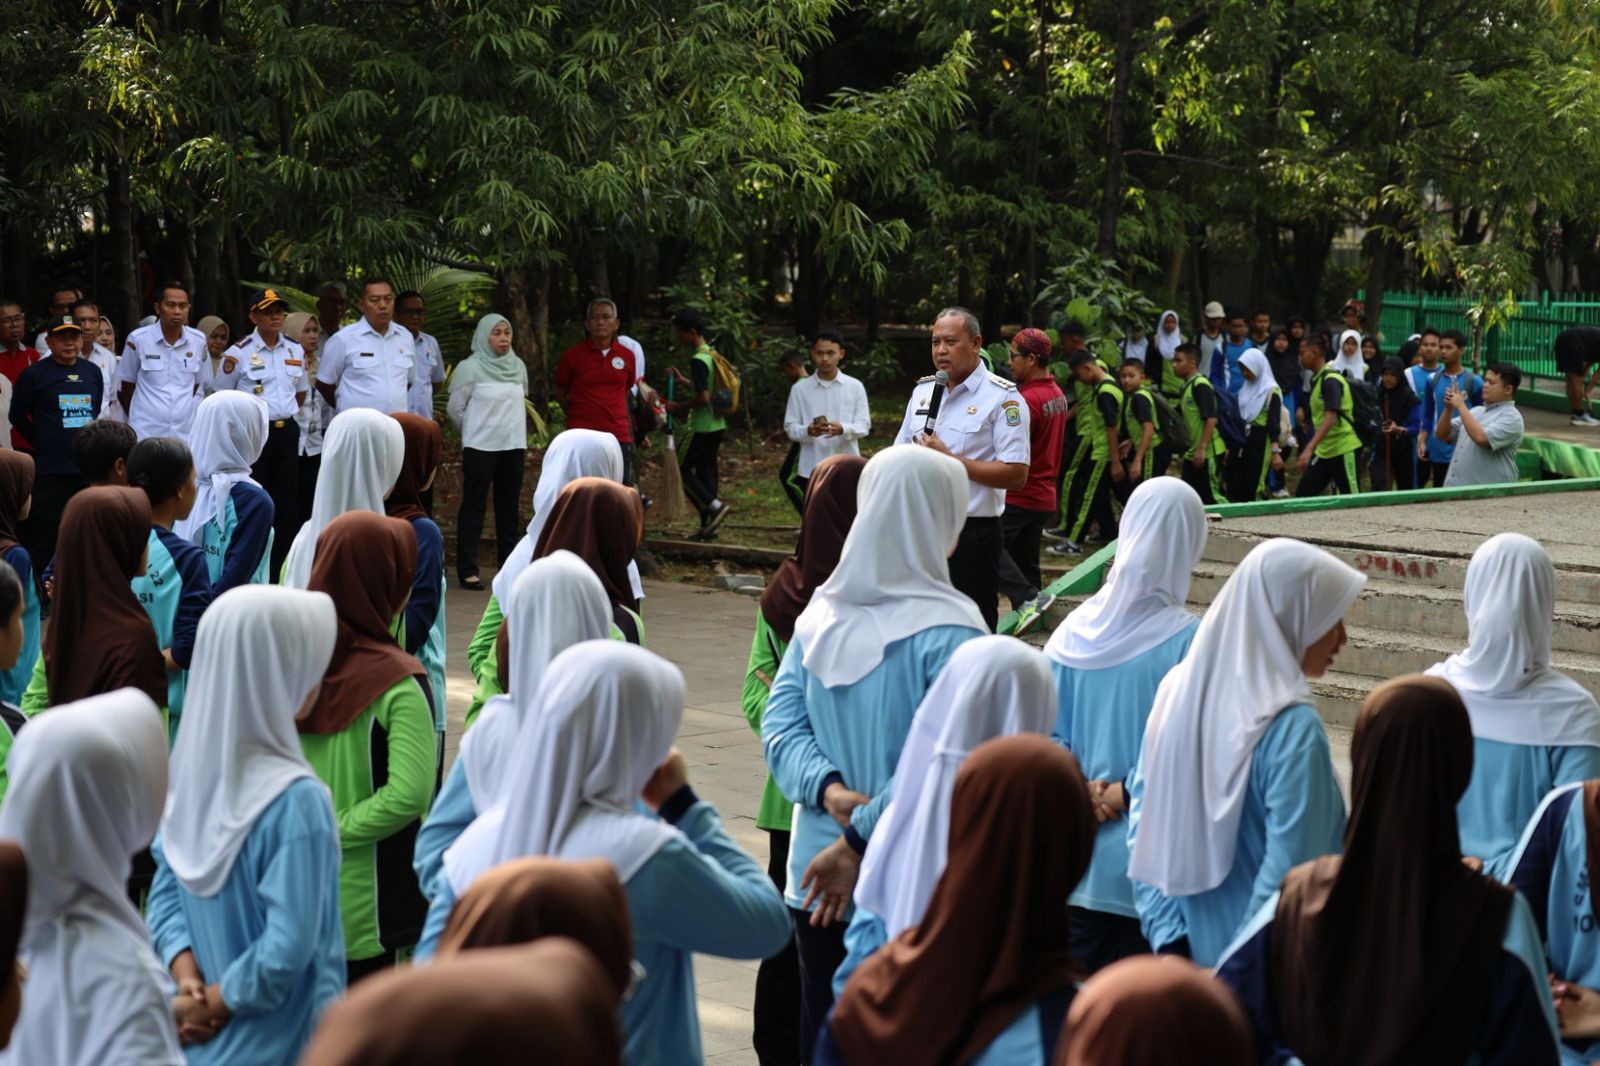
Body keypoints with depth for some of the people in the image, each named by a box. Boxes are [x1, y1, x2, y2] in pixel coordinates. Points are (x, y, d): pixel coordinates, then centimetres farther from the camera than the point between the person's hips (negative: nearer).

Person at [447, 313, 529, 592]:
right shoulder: (470, 367, -7)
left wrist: (519, 437, 15)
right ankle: (467, 570, 0)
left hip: (513, 446, 5)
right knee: (474, 506, -3)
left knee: (509, 506, 8)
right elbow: (455, 409, 0)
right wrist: (475, 432, 9)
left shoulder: (518, 366, 8)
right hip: (480, 447, -5)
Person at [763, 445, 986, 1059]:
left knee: (821, 1032, 16)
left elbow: (779, 721, -2)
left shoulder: (821, 612, 1)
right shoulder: (947, 632, -17)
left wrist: (830, 789, -15)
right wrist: (860, 841, -19)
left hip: (817, 880, 5)